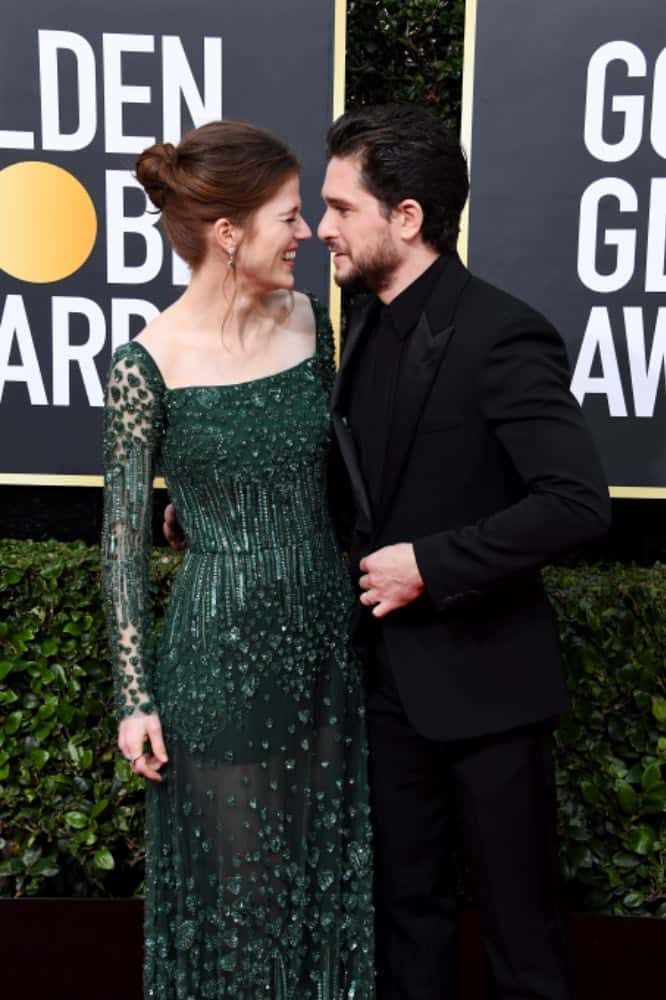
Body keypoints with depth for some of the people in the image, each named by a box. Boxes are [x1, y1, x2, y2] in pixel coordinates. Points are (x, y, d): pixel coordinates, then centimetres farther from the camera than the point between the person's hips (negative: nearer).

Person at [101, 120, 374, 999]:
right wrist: (135, 696, -7)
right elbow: (125, 538, -8)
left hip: (323, 629, 5)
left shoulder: (307, 320, -1)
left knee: (328, 850, 20)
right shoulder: (147, 368, -15)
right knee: (236, 865, 14)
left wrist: (355, 600, 13)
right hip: (221, 642, -5)